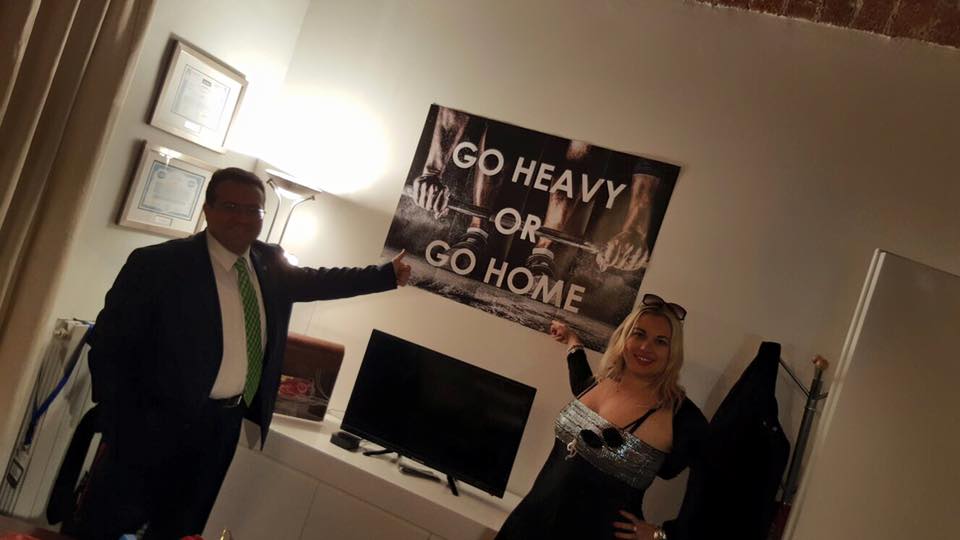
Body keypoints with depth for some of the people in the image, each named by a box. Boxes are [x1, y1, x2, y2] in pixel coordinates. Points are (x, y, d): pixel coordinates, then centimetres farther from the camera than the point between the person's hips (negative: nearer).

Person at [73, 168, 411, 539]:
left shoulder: (271, 264, 1)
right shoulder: (157, 263, -16)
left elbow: (317, 280, 19)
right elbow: (110, 347, -12)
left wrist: (387, 275, 19)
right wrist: (117, 431, -14)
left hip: (225, 425, 5)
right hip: (158, 423, -5)